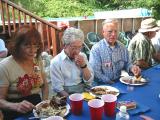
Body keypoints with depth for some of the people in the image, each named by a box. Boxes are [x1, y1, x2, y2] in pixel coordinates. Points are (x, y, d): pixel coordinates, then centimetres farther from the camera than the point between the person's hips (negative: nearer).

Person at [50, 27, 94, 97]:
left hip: (85, 91, 5)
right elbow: (58, 88, -10)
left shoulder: (83, 56, 4)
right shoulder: (56, 62, -8)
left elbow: (89, 81, 4)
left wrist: (84, 65, -11)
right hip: (67, 95, -4)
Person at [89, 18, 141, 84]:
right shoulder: (96, 49, -10)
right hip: (103, 84, -5)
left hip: (119, 82, 5)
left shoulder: (122, 47, 7)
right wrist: (112, 84, -17)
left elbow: (126, 64, 16)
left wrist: (132, 68, -6)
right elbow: (96, 72, -14)